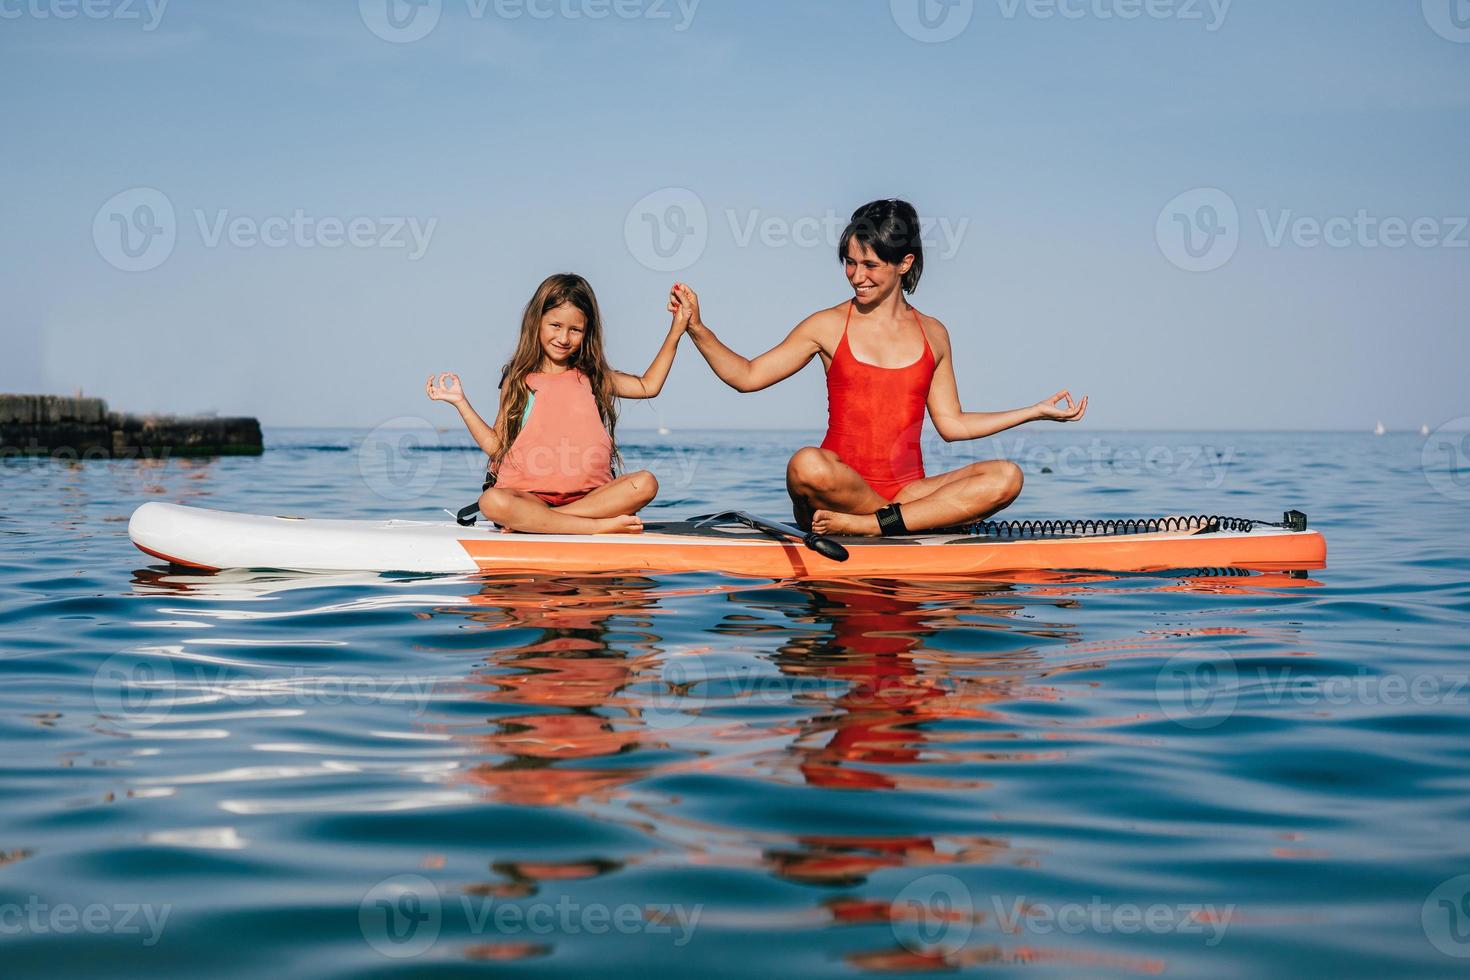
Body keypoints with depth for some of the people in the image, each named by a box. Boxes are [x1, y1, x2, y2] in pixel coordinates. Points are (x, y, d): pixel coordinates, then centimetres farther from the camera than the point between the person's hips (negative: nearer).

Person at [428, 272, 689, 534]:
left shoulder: (592, 377, 18)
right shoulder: (518, 381, 12)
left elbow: (648, 386, 24)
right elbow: (496, 445, 10)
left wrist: (675, 333, 20)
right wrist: (461, 402, 4)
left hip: (590, 494, 3)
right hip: (530, 494, -3)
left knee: (645, 483, -25)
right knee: (491, 501, -35)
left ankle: (532, 521, -28)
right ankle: (600, 526, -35)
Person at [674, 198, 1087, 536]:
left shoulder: (932, 335, 13)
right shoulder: (829, 326, 6)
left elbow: (951, 423, 17)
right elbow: (747, 376, 9)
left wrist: (1037, 411, 15)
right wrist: (697, 328, -3)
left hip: (907, 490, 3)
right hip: (840, 489, -3)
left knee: (1006, 477, -23)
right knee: (807, 465, -38)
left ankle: (868, 525, -29)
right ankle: (923, 520, -19)